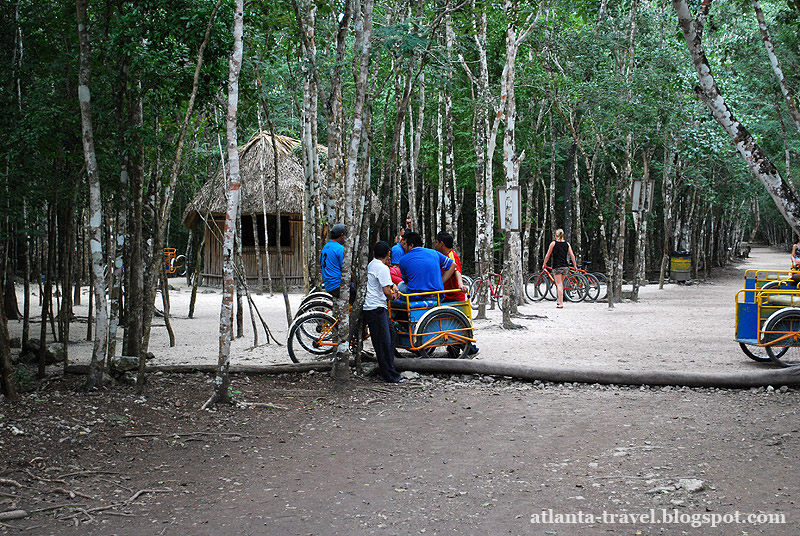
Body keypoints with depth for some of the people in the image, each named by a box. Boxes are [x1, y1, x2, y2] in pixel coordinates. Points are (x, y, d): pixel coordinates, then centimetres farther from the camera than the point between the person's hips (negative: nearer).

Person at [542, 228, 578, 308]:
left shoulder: (553, 243, -3)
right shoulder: (567, 244, 7)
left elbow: (547, 256, 1)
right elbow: (572, 255, 2)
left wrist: (544, 264, 14)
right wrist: (575, 266, 10)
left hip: (557, 266, -4)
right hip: (565, 266, 4)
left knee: (559, 284, -4)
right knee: (561, 283, 19)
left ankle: (560, 303, -9)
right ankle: (560, 300, 26)